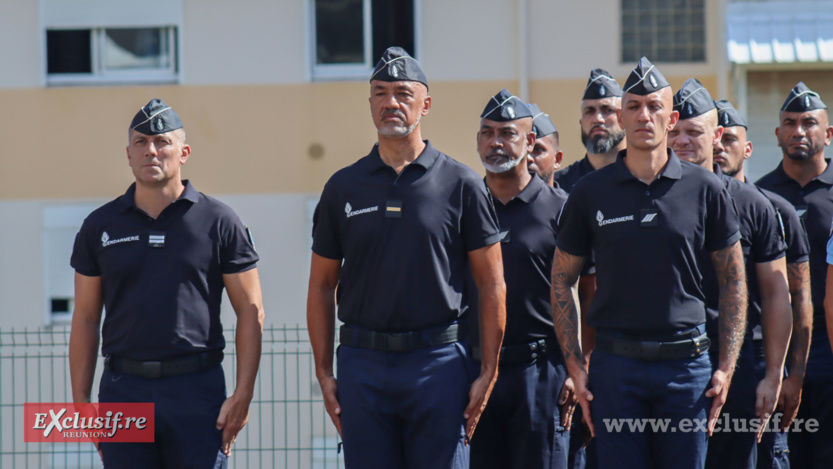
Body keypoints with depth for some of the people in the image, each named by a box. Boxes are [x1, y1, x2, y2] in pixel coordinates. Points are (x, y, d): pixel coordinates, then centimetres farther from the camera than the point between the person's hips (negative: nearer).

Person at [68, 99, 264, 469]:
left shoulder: (219, 222, 3)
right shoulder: (100, 226, 9)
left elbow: (251, 312, 3)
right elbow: (85, 319, 11)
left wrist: (242, 396, -5)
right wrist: (81, 403, 3)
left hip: (198, 387, -2)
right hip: (123, 389, 2)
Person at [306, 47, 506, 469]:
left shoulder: (461, 185, 2)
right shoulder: (344, 188, 9)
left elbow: (492, 285, 3)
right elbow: (321, 287, 12)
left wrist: (488, 371, -3)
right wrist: (323, 372, 4)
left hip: (439, 359, -2)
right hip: (362, 361, 2)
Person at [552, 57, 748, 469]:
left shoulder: (705, 190, 3)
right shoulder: (590, 193, 4)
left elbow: (733, 280, 7)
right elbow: (562, 281, 9)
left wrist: (726, 368, 0)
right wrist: (575, 367, 0)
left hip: (686, 363, 0)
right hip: (615, 365, 0)